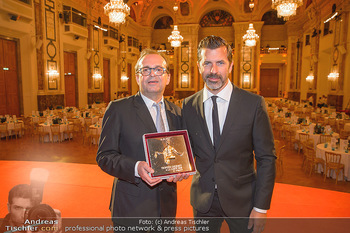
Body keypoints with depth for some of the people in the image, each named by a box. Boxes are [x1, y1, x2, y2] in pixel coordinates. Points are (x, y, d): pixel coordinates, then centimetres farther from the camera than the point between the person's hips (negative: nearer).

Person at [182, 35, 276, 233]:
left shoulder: (254, 103, -10)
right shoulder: (188, 106, -3)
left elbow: (266, 159, -8)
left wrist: (261, 207, -9)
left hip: (242, 201, -1)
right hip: (203, 202, 2)